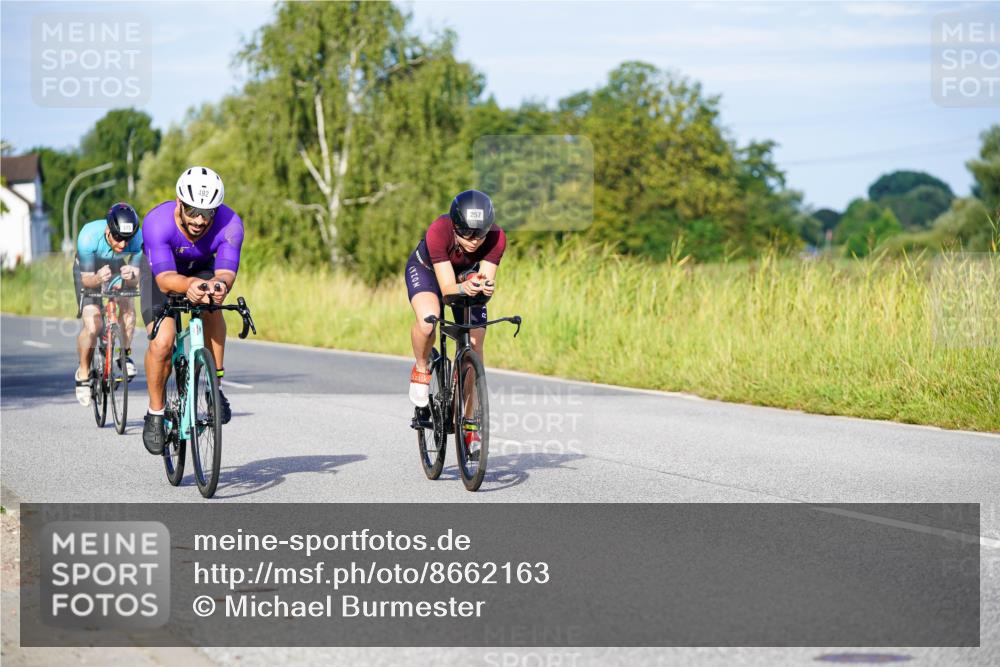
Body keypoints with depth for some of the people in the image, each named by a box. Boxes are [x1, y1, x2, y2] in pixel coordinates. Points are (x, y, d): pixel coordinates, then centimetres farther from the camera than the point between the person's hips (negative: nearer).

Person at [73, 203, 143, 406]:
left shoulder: (137, 238, -34)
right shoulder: (89, 236, -38)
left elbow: (135, 279, -26)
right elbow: (86, 279, -29)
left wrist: (130, 276, -50)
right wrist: (98, 279, -52)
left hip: (117, 269, 2)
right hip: (89, 271, -2)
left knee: (128, 307, -26)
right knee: (93, 324, -19)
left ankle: (126, 355, -2)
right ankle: (83, 373, 3)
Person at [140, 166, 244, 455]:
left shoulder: (229, 224, -34)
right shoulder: (157, 222, -38)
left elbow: (226, 273, -40)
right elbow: (165, 279, -45)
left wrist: (220, 285, -65)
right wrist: (190, 285, -66)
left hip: (202, 269, 2)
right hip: (160, 271, -2)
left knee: (211, 306, -30)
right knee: (162, 342, -19)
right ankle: (155, 414, 1)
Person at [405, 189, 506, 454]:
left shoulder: (496, 238, -32)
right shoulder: (438, 232, -39)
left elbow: (488, 280, -32)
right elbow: (447, 287, -39)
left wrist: (485, 287, -55)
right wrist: (463, 288, -60)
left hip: (468, 276, 3)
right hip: (427, 270, -3)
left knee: (474, 349, -4)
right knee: (427, 322, -36)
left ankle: (470, 425, 11)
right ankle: (421, 368, -4)